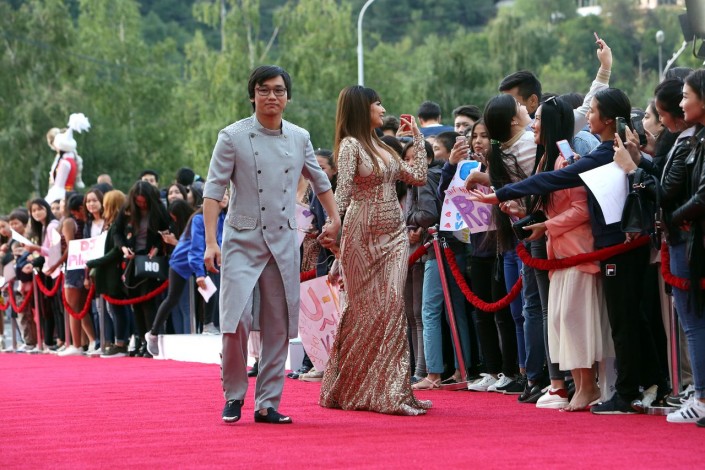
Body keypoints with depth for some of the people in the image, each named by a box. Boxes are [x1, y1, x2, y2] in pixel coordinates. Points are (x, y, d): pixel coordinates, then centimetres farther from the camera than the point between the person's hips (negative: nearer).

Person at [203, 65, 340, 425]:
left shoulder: (299, 138, 7)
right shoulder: (233, 137, -5)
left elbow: (319, 180, 24)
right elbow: (213, 190, -7)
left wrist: (334, 219, 23)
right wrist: (210, 242, -15)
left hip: (283, 243, 4)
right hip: (242, 242, -4)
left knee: (278, 327, 4)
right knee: (236, 321, -14)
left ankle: (268, 403, 12)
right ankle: (234, 395, 7)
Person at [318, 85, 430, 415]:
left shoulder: (382, 147, 17)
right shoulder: (351, 145, -5)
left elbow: (418, 177, 17)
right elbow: (342, 192, -13)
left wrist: (417, 138, 19)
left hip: (393, 235, 6)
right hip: (364, 236, -6)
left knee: (391, 306, -3)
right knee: (368, 310, -3)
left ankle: (392, 389, -1)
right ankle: (353, 390, 4)